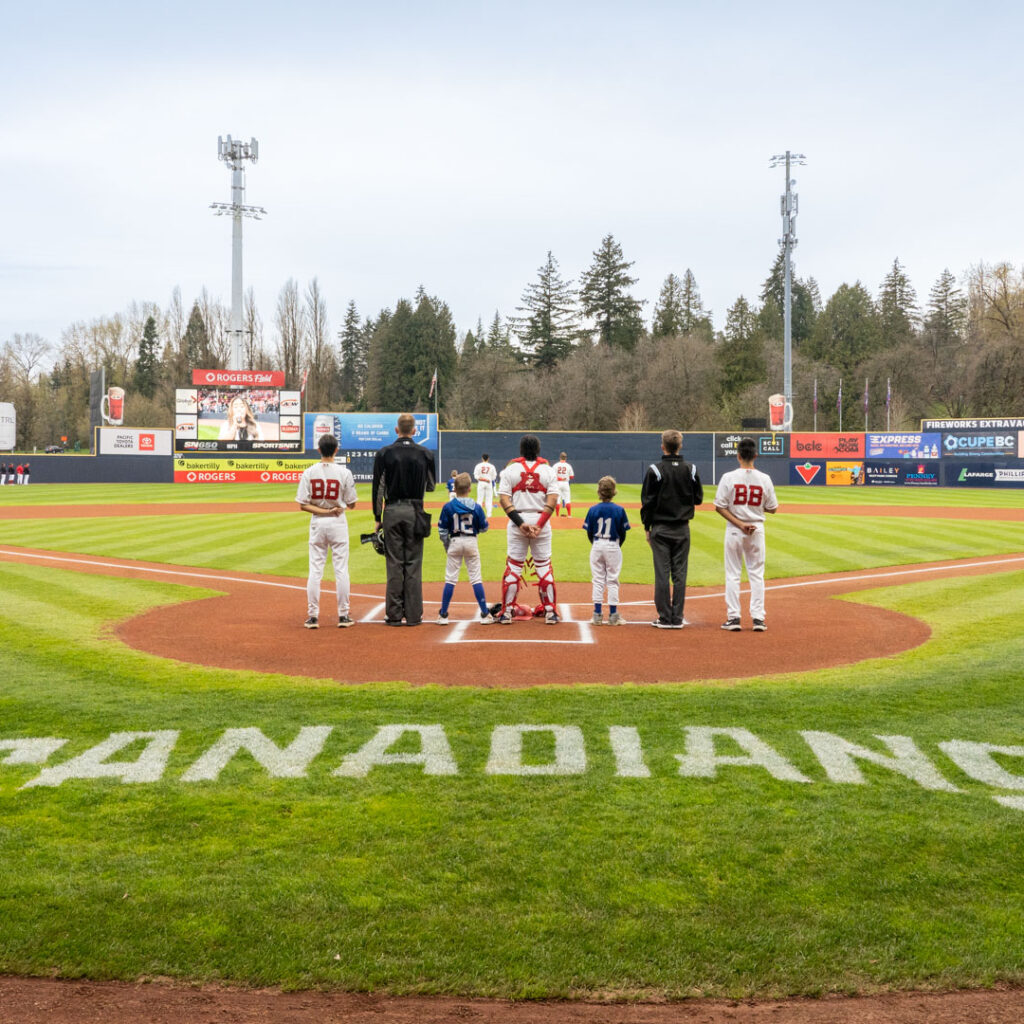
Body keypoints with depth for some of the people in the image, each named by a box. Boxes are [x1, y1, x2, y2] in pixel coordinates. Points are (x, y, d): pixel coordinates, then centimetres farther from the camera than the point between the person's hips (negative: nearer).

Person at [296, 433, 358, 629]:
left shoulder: (308, 473, -4)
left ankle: (313, 616, 4)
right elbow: (351, 504, -3)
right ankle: (343, 616, 6)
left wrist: (322, 511, -7)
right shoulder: (344, 472, -8)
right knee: (341, 570, 4)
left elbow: (302, 505, -8)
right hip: (338, 524, -1)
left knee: (315, 570, 5)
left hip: (317, 523, 2)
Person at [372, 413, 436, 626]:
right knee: (414, 564, 4)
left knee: (394, 564, 3)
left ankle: (394, 614, 4)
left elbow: (378, 488, -2)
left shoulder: (384, 454, -2)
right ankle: (413, 615, 5)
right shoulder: (425, 455, 1)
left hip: (392, 512, 0)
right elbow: (431, 487, 9)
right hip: (415, 512, 0)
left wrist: (377, 518, 3)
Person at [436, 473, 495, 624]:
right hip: (471, 542, 0)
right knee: (476, 578, 6)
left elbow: (442, 530, -4)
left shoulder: (448, 507, -7)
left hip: (455, 543, 0)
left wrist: (446, 545, 10)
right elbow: (484, 528, 2)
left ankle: (443, 615, 5)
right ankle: (485, 614, 6)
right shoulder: (476, 507, -6)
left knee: (450, 579, 5)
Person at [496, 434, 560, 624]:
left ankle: (506, 612, 5)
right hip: (541, 521, 0)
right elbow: (552, 500, -8)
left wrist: (520, 522, -13)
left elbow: (504, 499, -8)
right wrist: (540, 524, -12)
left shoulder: (510, 469, 1)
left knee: (513, 566, 5)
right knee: (544, 565, 7)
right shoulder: (548, 470, 2)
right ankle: (550, 613, 6)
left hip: (517, 521, 0)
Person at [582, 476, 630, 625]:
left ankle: (597, 614, 5)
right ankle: (613, 615, 6)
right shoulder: (619, 510, -7)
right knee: (612, 580, 5)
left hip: (597, 546, 1)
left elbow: (589, 533, 0)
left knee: (597, 580, 7)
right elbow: (623, 533, -1)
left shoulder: (593, 510, -5)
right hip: (613, 547, -1)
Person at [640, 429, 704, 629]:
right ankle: (677, 618, 7)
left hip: (660, 529, -2)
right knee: (679, 574, 6)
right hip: (682, 529, 3)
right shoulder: (690, 470, 0)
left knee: (662, 573, 0)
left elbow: (647, 502, -7)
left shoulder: (655, 470, -9)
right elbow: (698, 498, 6)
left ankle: (665, 618, 1)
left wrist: (647, 527, 2)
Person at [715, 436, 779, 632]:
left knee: (733, 574, 6)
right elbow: (773, 508, 1)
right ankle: (758, 618, 6)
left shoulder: (729, 477, -9)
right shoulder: (764, 479, -4)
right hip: (757, 530, 1)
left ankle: (733, 618, 4)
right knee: (756, 574, 9)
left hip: (734, 530, -1)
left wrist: (739, 524, -11)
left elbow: (719, 507, -11)